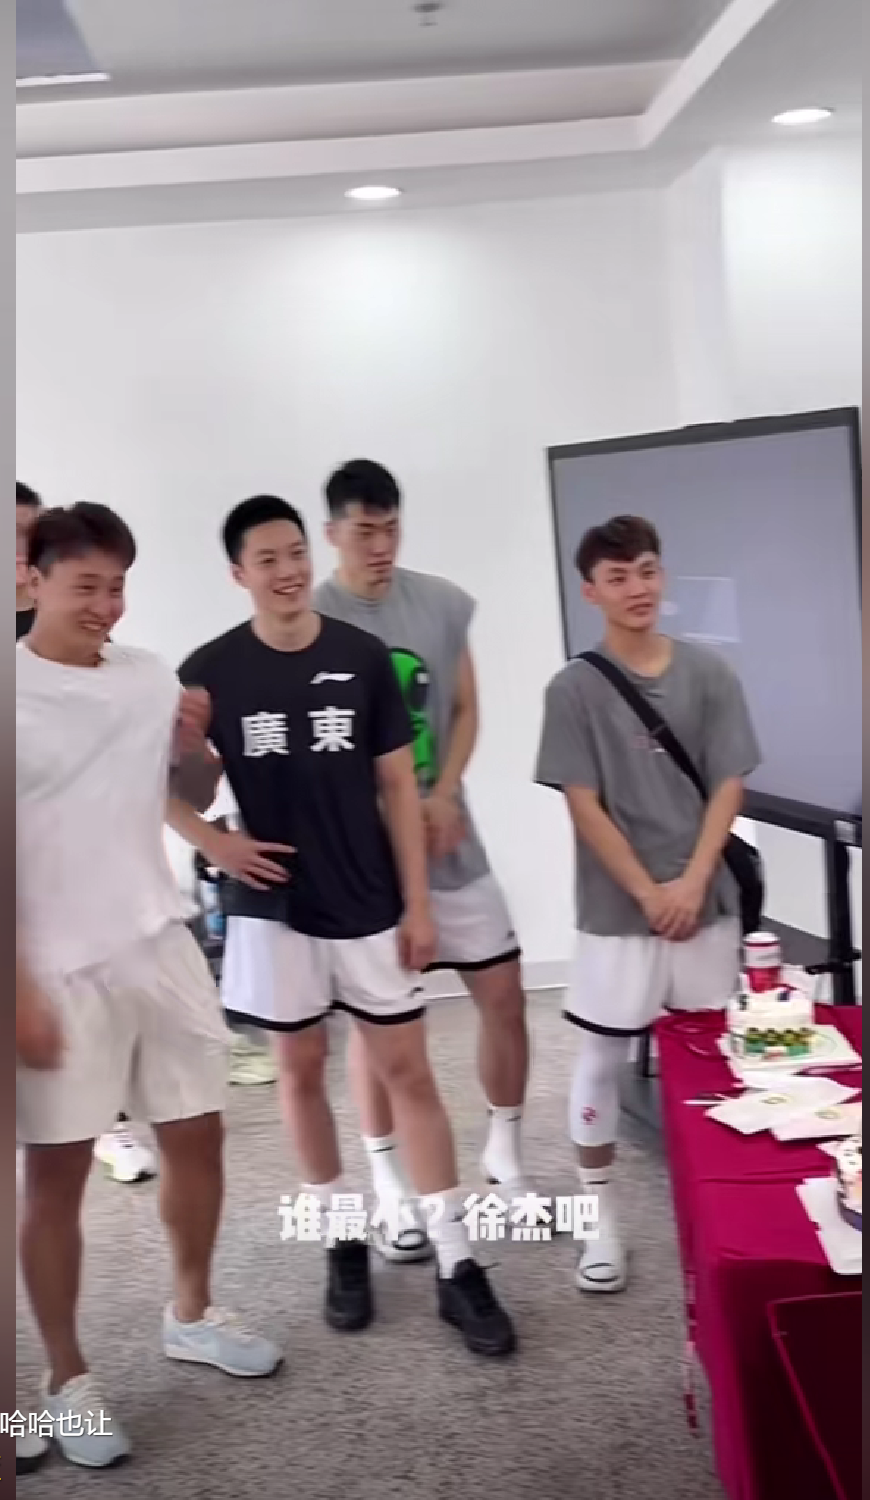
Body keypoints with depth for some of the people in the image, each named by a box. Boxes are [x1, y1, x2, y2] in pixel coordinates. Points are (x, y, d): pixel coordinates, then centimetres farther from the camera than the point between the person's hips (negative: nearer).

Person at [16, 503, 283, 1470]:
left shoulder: (150, 677, 5)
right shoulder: (17, 691, -11)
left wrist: (194, 746, -4)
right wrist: (20, 987, -17)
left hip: (159, 944, 6)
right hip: (58, 967, -6)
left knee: (196, 1133, 15)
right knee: (57, 1172, 5)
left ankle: (191, 1314, 37)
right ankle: (65, 1379, 21)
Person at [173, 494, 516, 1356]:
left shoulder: (362, 659, -3)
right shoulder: (211, 672, -4)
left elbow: (397, 787, 0)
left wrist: (417, 902, -2)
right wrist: (215, 845, -11)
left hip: (370, 904, 0)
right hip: (275, 907, 0)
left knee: (408, 1072, 3)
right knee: (300, 1069, 11)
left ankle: (456, 1265, 10)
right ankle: (342, 1242, 28)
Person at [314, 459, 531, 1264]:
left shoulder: (444, 603, 3)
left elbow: (466, 711, 8)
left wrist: (443, 797, -8)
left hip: (450, 835, 4)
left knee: (504, 993, 6)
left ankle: (506, 1153, 26)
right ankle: (391, 1187, 19)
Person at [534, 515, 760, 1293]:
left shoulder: (709, 673, 2)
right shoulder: (575, 688, -4)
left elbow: (728, 786, 1)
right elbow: (584, 806, -6)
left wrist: (692, 883, -10)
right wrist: (647, 892, -11)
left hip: (706, 900, 2)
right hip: (618, 908, -2)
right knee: (602, 1056, 3)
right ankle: (602, 1220, 15)